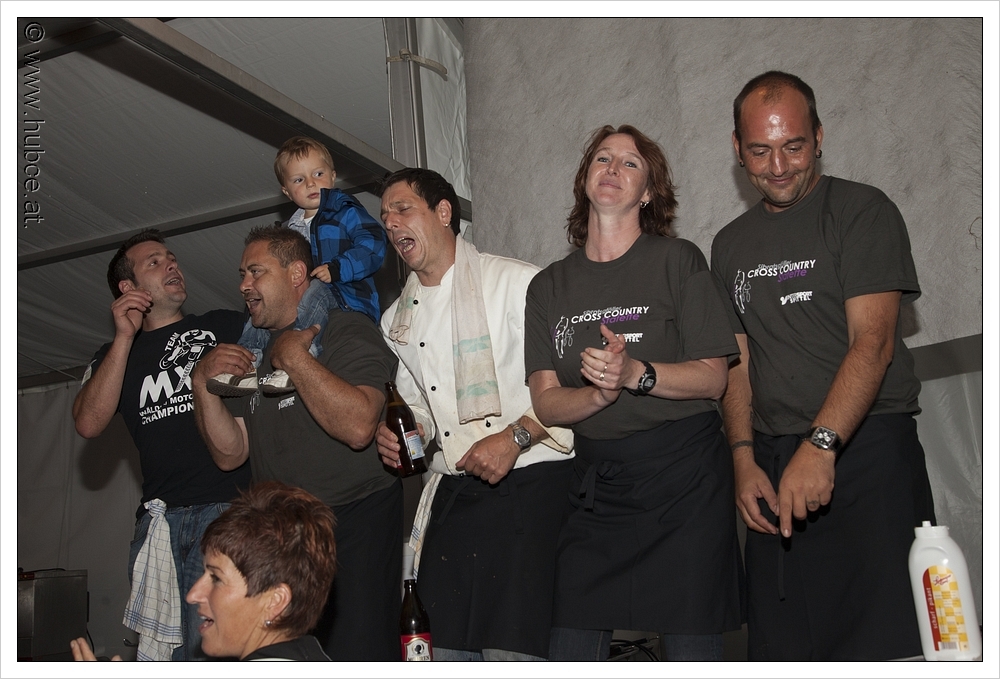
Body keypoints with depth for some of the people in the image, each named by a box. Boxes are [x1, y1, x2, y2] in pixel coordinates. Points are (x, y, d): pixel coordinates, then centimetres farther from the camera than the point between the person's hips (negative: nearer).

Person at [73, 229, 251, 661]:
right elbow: (89, 424, 4)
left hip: (232, 503, -3)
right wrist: (125, 338, 1)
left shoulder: (225, 326, 17)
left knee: (206, 649, -13)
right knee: (157, 649, 3)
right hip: (159, 518, 3)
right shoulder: (113, 356, 21)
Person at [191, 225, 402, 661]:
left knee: (355, 657, -8)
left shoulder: (347, 331, -5)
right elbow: (230, 454, 12)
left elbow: (357, 425, -24)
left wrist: (294, 357, -15)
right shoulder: (252, 352, 17)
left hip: (355, 523, -6)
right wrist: (203, 384, -2)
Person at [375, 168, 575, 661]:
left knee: (513, 652, -10)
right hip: (452, 496, 6)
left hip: (527, 486, -6)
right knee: (447, 648, 9)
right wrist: (396, 433, 8)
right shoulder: (396, 320, 17)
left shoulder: (516, 282, -5)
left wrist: (515, 437, -17)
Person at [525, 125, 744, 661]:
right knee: (569, 652, 2)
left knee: (691, 650, 1)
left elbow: (712, 377, -5)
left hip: (684, 476, -3)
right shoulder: (549, 286, 9)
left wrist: (636, 373, -22)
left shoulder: (677, 261, 0)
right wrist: (599, 394, -19)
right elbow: (546, 403, 2)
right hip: (596, 481, 3)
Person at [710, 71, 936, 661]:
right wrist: (744, 458, 2)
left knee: (887, 636, -8)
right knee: (782, 645, 6)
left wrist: (821, 445, -24)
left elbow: (873, 342, -12)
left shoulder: (863, 211, -1)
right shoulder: (731, 246, 16)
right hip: (773, 463, 5)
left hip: (868, 450, -4)